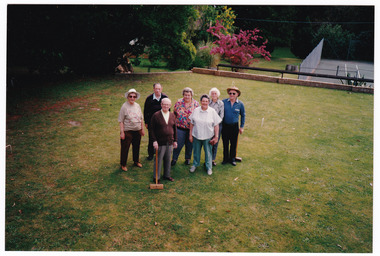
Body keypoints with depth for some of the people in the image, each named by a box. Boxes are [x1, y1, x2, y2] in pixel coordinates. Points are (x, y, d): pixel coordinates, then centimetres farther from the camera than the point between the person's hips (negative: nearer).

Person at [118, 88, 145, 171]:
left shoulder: (137, 106, 4)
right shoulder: (124, 106, -12)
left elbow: (141, 118, 13)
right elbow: (121, 121, -11)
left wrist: (142, 129, 12)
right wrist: (122, 132, -14)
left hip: (137, 130, 5)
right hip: (127, 131, -5)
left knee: (136, 146, 18)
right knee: (125, 148, 4)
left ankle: (136, 161, 38)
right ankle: (123, 164, 20)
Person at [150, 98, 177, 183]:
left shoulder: (172, 115, 7)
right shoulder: (156, 115, -8)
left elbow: (174, 128, 13)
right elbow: (152, 129, -7)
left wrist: (175, 140, 11)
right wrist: (154, 141, -12)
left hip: (170, 142, 5)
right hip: (160, 142, -4)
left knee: (168, 160, 14)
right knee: (158, 160, 3)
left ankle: (167, 175, 30)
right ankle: (156, 177, 15)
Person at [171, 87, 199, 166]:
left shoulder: (196, 104, -1)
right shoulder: (178, 102, 0)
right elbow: (175, 114, 8)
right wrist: (174, 123, 8)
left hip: (191, 128, 1)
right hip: (180, 127, 0)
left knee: (189, 145, 11)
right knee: (178, 144, -1)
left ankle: (188, 159, 30)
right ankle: (174, 159, 16)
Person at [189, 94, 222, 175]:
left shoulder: (212, 111, -7)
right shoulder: (196, 110, -2)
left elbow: (216, 125, -4)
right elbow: (192, 124, 4)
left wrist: (216, 137, -6)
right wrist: (190, 135, 4)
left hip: (208, 136, -2)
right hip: (196, 135, 2)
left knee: (208, 152, 9)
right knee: (196, 151, 16)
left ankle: (209, 167, 29)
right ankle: (195, 165, 39)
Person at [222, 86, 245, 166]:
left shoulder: (240, 104, -2)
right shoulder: (224, 102, -5)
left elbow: (243, 115, 10)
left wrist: (242, 127, 9)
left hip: (234, 126, 0)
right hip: (225, 126, 0)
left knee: (233, 144, 8)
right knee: (225, 143, 7)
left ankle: (232, 159, 25)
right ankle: (225, 158, 24)